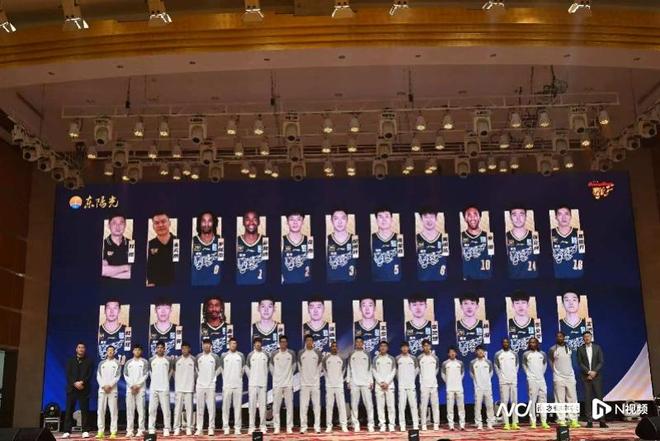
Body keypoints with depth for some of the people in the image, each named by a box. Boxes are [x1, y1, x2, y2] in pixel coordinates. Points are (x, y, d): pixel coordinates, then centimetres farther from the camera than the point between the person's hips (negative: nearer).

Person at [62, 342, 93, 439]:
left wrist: (82, 382, -17)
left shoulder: (89, 361, 9)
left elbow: (90, 375, -1)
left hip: (84, 389, -1)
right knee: (69, 410, -1)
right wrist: (75, 383, -13)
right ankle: (67, 431, 1)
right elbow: (68, 374, 2)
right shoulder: (70, 361, 13)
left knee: (84, 410, -3)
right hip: (72, 388, 1)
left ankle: (85, 431, -2)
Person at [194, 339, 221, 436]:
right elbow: (195, 369, 17)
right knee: (199, 408, 4)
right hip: (200, 385, 2)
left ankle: (211, 428, 3)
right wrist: (199, 378, 12)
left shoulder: (215, 357, 1)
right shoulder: (198, 357, 6)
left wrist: (212, 377, 7)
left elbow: (218, 369, 9)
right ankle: (199, 428, 8)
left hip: (211, 385, -2)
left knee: (211, 407, -2)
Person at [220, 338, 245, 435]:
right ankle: (226, 427, 6)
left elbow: (242, 369, 13)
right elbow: (221, 369, 12)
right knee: (226, 406, 1)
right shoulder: (224, 356, 4)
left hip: (238, 385, 0)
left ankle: (237, 428, 3)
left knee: (237, 406, 0)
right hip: (227, 385, 0)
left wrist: (238, 378, 11)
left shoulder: (241, 355, 6)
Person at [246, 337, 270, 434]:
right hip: (252, 384, 0)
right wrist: (250, 377, 8)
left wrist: (265, 377, 10)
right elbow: (247, 367, 13)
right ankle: (251, 427, 3)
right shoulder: (250, 355, 3)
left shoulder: (265, 355, 4)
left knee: (262, 405, 1)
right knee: (252, 405, 0)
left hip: (263, 383, 0)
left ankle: (263, 427, 7)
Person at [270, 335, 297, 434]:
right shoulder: (274, 354, 0)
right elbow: (271, 366, 12)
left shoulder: (291, 353, 1)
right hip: (277, 383, 0)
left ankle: (289, 427, 6)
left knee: (289, 405, 1)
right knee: (276, 406, 2)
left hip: (288, 383, 0)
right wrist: (274, 376, 9)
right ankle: (276, 427, 8)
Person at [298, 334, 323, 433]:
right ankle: (303, 426, 4)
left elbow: (319, 367, 10)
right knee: (303, 405, 0)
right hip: (304, 383, 0)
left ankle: (317, 426, 4)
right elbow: (300, 367, 12)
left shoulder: (318, 353, 2)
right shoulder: (301, 353, 3)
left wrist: (316, 377, 10)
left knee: (316, 405, 0)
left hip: (315, 383, 0)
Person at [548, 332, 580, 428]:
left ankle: (573, 420, 5)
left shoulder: (569, 348, 6)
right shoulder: (553, 349, -4)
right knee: (560, 400, -3)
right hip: (558, 378, -3)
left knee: (572, 399, 2)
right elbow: (551, 362, 11)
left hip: (570, 377, 3)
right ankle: (561, 421, -1)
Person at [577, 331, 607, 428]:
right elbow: (580, 363, 1)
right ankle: (589, 421, 0)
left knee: (599, 397, -2)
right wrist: (588, 372, -11)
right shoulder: (580, 349, 6)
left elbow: (601, 362, 2)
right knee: (588, 398, -2)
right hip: (585, 377, 0)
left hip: (596, 376, 1)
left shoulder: (597, 347, 8)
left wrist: (594, 372, -10)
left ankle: (602, 421, 0)